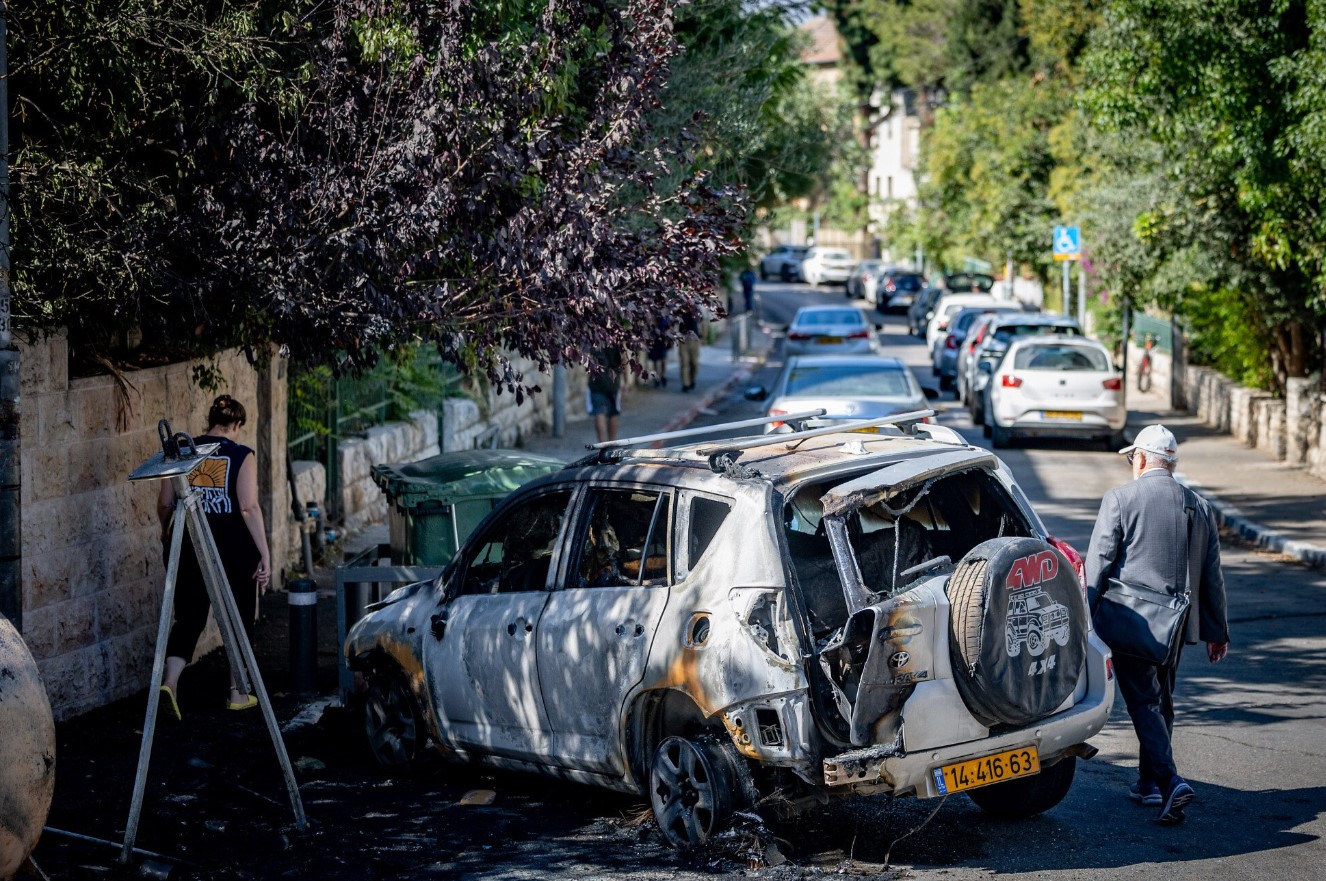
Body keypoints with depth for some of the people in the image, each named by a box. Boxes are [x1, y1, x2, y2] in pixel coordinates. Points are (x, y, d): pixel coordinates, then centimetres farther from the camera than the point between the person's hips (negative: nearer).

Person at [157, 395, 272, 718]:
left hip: (192, 546, 3)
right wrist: (265, 555, -13)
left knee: (189, 616, 6)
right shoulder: (242, 456, -7)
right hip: (235, 546, -3)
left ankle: (170, 681, -15)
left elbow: (164, 503, 6)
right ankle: (237, 693, 18)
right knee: (240, 617, 12)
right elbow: (249, 508, -15)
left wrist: (166, 533, 26)